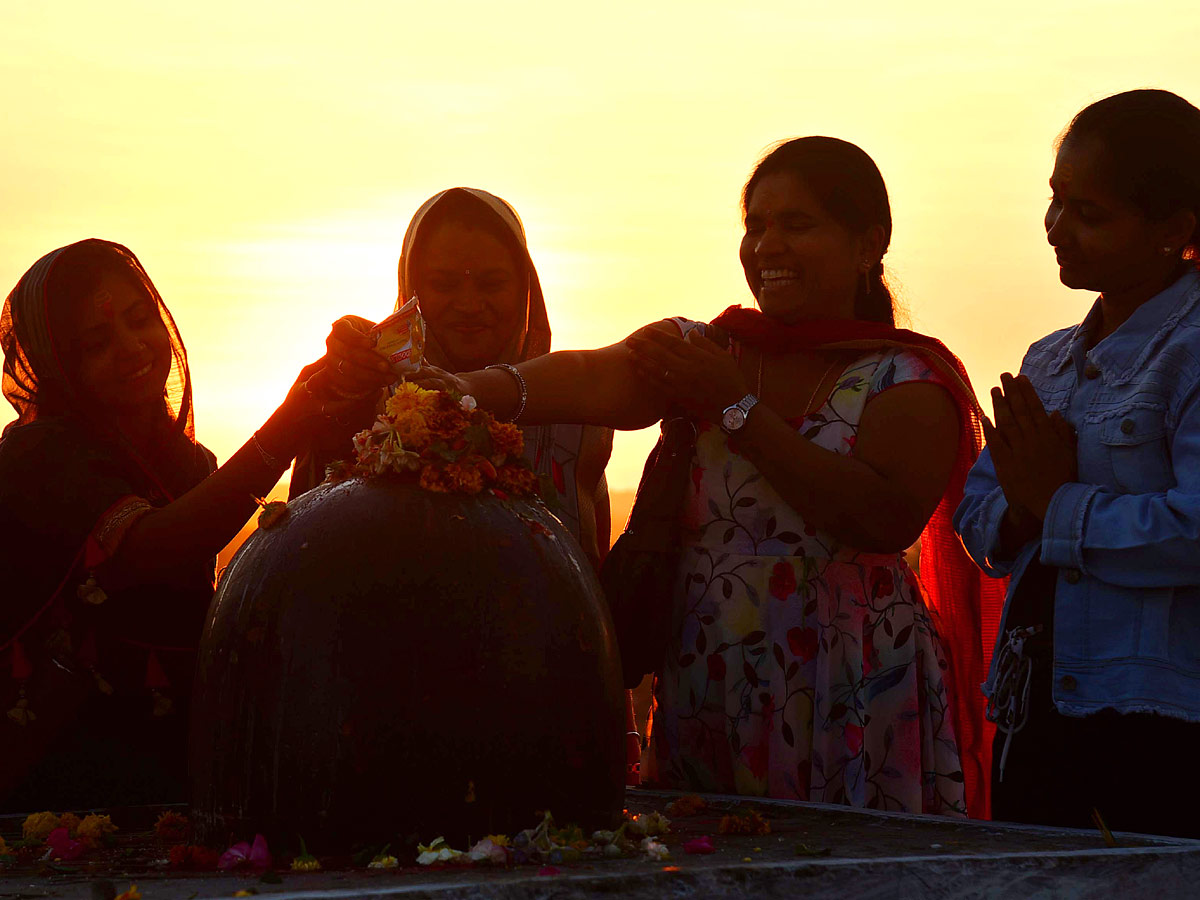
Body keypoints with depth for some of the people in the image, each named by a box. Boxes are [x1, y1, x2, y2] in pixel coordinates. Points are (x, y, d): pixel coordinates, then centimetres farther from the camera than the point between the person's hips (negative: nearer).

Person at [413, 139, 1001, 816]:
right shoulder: (701, 350, 9)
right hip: (702, 695, 3)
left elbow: (886, 519, -16)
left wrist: (738, 406, -12)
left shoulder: (909, 379, 0)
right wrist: (483, 388, -32)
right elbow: (600, 379, -11)